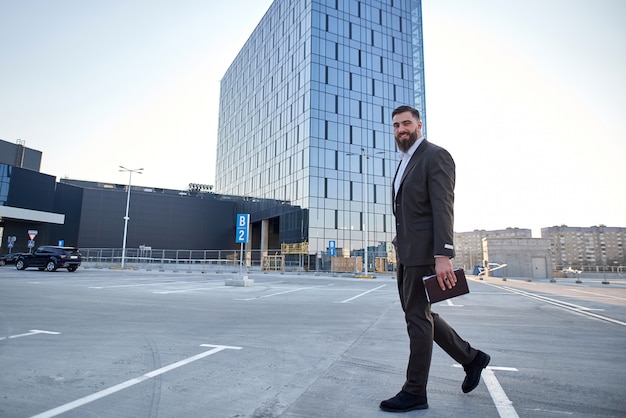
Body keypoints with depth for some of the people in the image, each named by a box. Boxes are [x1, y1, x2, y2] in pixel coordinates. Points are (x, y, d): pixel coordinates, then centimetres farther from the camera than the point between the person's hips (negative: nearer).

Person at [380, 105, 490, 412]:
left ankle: (414, 392, 14)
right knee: (417, 315, 15)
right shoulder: (405, 163, 20)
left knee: (417, 318, -1)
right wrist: (401, 251, 16)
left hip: (424, 251, -9)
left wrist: (443, 256, -25)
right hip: (406, 254, 9)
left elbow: (443, 208, -18)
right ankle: (471, 358, 32)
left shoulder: (435, 156, -7)